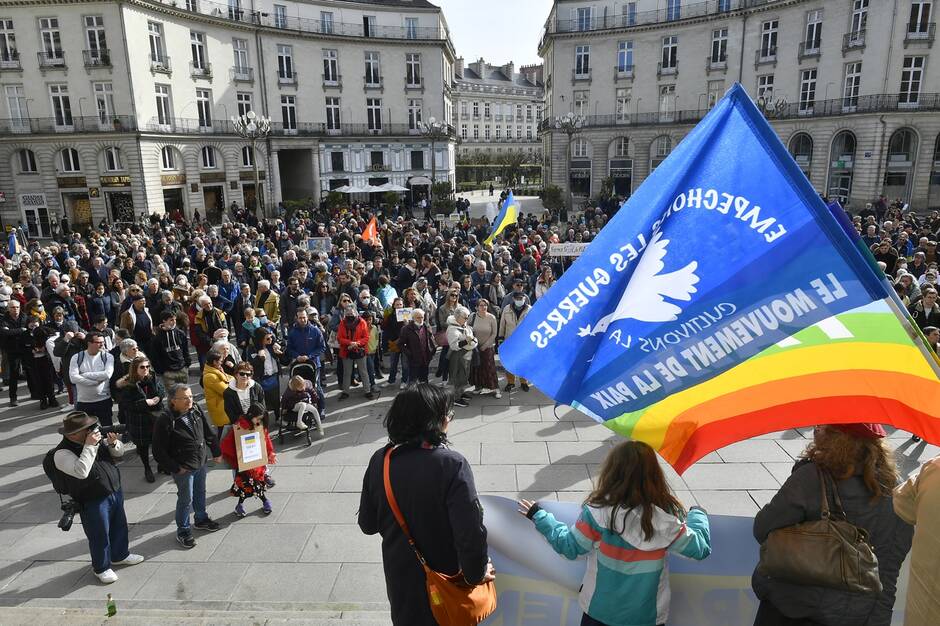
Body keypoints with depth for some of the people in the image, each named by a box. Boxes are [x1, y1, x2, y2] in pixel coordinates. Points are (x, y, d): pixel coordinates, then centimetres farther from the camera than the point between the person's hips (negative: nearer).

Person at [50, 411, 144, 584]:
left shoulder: (95, 438, -1)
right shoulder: (62, 453, -20)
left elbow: (119, 453, 7)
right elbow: (81, 471, -36)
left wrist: (113, 443, -15)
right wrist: (89, 446, -33)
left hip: (115, 492, 7)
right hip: (93, 502, -7)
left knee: (119, 526, 23)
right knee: (100, 536, 10)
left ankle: (120, 555, 47)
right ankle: (101, 568, 33)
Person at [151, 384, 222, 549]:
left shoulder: (196, 410, -5)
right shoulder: (165, 421, -22)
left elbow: (209, 433, 8)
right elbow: (159, 451, -17)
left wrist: (216, 452, 11)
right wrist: (175, 468, -15)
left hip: (201, 462, 6)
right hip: (183, 468, -6)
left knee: (200, 493, 22)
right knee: (186, 498, 6)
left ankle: (201, 519, 44)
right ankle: (183, 531, 26)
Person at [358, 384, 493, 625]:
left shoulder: (379, 461, -14)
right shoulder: (451, 464, -28)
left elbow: (367, 524, -2)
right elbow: (471, 532, -29)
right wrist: (477, 573, -11)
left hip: (398, 577, 4)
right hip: (443, 580, -3)